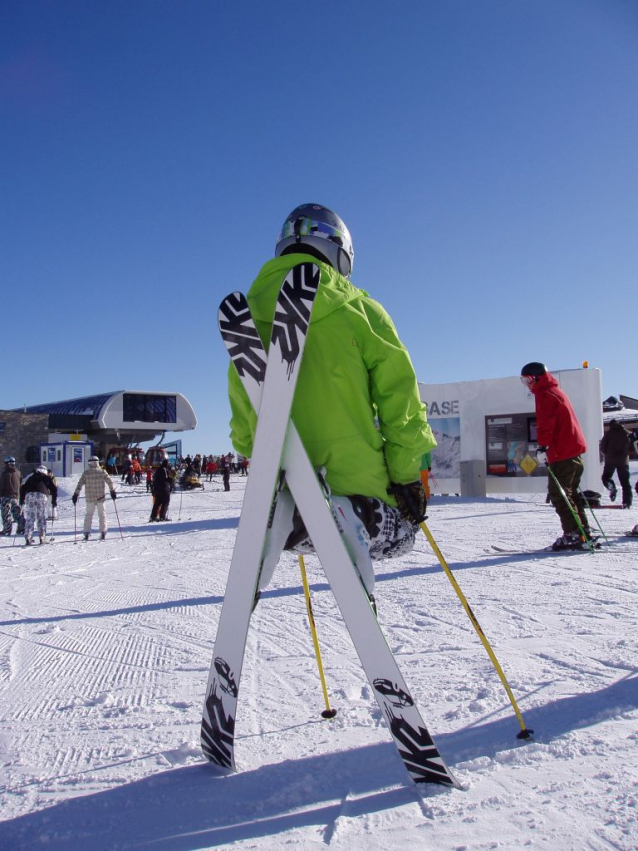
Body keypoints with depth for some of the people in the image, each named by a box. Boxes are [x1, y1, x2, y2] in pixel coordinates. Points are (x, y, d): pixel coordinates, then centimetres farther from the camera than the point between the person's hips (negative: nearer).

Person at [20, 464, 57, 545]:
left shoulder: (30, 477, 28)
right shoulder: (47, 478, 23)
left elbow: (23, 488, 19)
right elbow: (54, 488, 13)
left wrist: (22, 500, 21)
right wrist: (54, 500, 16)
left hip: (29, 495, 1)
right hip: (42, 496, -1)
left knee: (29, 518, 3)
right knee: (42, 518, 7)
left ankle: (28, 538, -6)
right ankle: (42, 538, 3)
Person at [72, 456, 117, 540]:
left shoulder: (86, 473, -4)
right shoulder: (102, 472, -5)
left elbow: (80, 484, -7)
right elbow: (110, 482, -5)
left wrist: (76, 494, -3)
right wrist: (113, 491, 5)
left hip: (90, 498, 0)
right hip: (101, 497, 0)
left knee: (89, 515, 12)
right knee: (102, 514, 12)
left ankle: (87, 534, 7)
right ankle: (103, 533, 9)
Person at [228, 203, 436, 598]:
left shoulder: (250, 315, 10)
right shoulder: (357, 309, -1)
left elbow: (240, 414, 15)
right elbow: (398, 393, -4)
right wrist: (408, 475, 2)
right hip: (355, 479, -5)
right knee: (398, 532, 18)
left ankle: (280, 517, 0)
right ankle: (355, 516, -15)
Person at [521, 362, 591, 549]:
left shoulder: (544, 394, -9)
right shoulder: (556, 391, 22)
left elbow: (546, 424, -20)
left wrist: (542, 446, -20)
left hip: (562, 452, -10)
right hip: (574, 449, 10)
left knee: (558, 494, -7)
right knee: (568, 492, 15)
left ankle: (573, 535, -8)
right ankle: (582, 532, 17)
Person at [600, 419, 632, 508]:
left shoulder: (608, 433, 0)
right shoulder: (627, 433, 7)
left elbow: (602, 447, -3)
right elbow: (631, 447, 10)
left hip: (610, 460, -2)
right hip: (624, 460, 2)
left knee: (606, 477, 11)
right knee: (625, 481, 6)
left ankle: (612, 487, -22)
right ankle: (627, 502, -1)